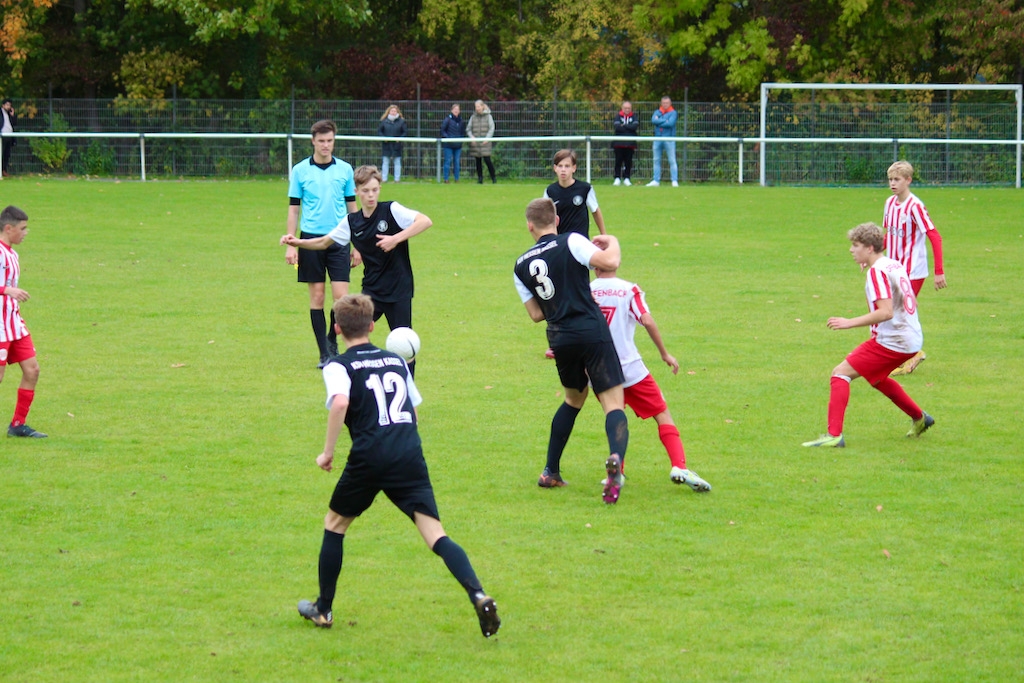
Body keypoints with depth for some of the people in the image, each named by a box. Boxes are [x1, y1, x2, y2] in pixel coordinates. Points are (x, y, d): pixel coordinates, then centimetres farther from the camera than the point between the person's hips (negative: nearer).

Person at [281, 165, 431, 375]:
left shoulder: (391, 210, -9)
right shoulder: (351, 222, 4)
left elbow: (425, 221, -21)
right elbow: (324, 242, 17)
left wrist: (396, 239, -29)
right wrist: (297, 242, 3)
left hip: (399, 290, -4)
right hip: (372, 289, 4)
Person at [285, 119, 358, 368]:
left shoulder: (344, 170, 5)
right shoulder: (300, 170, 2)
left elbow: (352, 208, 11)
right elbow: (294, 209, 5)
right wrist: (290, 244, -1)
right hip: (311, 238, -1)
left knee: (341, 296, -8)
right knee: (317, 296, 2)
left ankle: (332, 343, 13)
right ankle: (325, 354, 8)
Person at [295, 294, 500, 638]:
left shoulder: (339, 367, 5)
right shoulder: (396, 361, 21)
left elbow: (340, 402, -16)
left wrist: (328, 451, -9)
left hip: (369, 458, -3)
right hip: (410, 455, 3)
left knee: (334, 526, 20)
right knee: (436, 535, -5)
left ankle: (323, 609, 26)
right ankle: (479, 596, -26)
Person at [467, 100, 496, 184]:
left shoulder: (488, 116, 3)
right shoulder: (473, 117, 9)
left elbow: (491, 129, -1)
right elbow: (468, 129, 10)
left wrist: (487, 138, -15)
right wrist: (471, 136, -10)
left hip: (485, 142, -3)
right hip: (475, 142, 3)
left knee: (487, 160, -9)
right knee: (478, 161, 3)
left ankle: (493, 177, 3)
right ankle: (480, 178, 9)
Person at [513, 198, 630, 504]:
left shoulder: (521, 266, 10)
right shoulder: (571, 242, -4)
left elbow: (536, 313, 12)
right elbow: (610, 263, -14)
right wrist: (612, 243, 7)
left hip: (559, 338, 5)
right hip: (592, 332, -5)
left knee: (573, 400, 27)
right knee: (613, 403, -6)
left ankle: (551, 473, 29)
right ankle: (616, 458, -34)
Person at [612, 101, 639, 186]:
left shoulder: (634, 116, 8)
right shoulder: (618, 116, 5)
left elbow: (635, 126, -9)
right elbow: (617, 127, -11)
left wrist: (624, 126, -10)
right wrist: (629, 127, -8)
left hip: (630, 144, 1)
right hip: (619, 143, -1)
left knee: (628, 162, 2)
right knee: (618, 161, -1)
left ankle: (626, 178, 9)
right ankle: (617, 178, 5)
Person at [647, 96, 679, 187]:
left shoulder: (673, 113, 1)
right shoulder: (657, 112, 13)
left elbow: (671, 123, -14)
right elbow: (653, 120, -5)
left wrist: (659, 122, -6)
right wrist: (665, 121, -10)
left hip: (669, 139, -4)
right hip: (657, 139, 4)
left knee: (672, 160, -6)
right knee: (656, 160, 6)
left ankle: (675, 181, -6)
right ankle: (656, 181, 10)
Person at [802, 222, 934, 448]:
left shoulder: (877, 271, -16)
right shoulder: (894, 265, 10)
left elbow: (886, 312, -26)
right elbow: (911, 302, 21)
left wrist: (850, 323, -26)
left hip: (891, 342, -10)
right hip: (911, 339, 10)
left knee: (840, 373, -10)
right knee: (876, 377, 34)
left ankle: (834, 435, -19)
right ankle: (919, 419, 43)